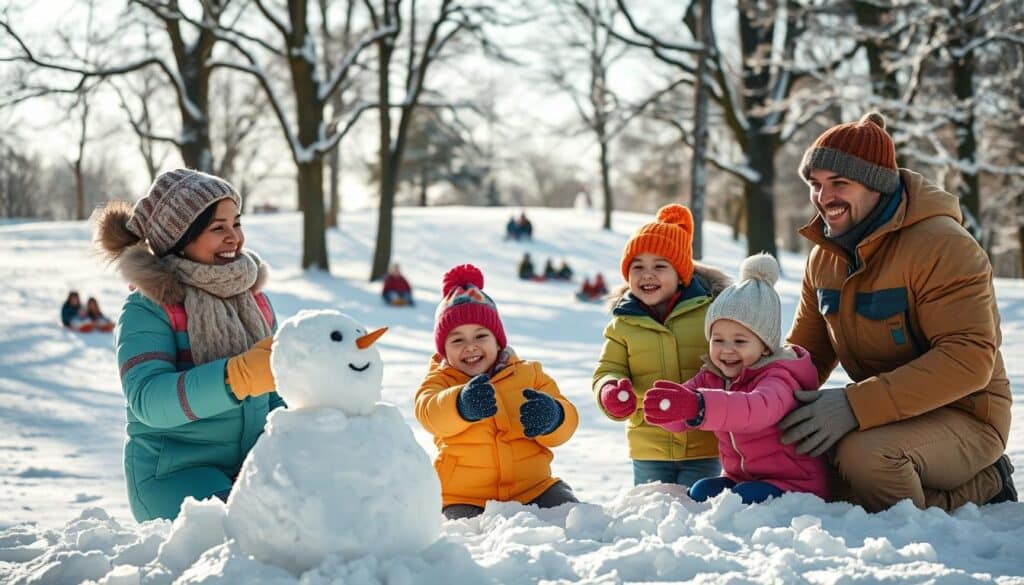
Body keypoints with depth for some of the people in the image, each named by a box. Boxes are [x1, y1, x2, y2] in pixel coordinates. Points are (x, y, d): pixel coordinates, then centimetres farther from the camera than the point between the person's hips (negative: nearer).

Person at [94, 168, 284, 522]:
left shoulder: (254, 298, 10)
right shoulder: (147, 310, -9)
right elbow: (147, 399, -25)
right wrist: (239, 376, -38)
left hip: (250, 463, 5)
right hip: (171, 472, -5)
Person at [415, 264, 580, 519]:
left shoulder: (529, 374, 10)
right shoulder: (440, 380, 3)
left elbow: (565, 423, 0)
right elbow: (429, 412, -22)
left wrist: (551, 417, -27)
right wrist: (462, 405, -47)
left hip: (533, 488, 2)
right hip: (465, 499, -2)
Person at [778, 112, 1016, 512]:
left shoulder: (943, 246, -18)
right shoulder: (824, 257, 7)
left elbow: (970, 359, -27)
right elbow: (805, 352, 13)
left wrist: (855, 405, -34)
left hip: (963, 418, -9)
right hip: (887, 418, 9)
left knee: (864, 455, -35)